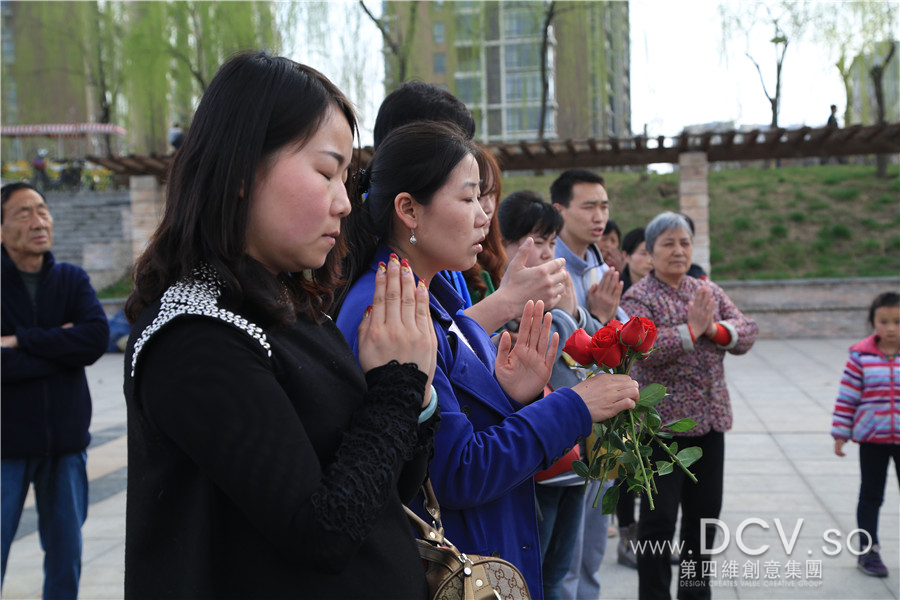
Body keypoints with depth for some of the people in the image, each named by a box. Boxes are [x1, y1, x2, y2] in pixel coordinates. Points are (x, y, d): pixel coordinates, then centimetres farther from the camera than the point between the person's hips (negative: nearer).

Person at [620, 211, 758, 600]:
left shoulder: (709, 291, 11)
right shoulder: (638, 297, -8)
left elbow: (747, 334, 2)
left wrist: (715, 329, -16)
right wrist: (691, 330, -22)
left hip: (709, 420, 6)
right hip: (662, 422, -6)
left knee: (704, 513, 15)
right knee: (659, 518, 0)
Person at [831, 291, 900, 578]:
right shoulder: (861, 356, -7)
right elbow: (847, 397, -3)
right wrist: (840, 433, -3)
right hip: (872, 438, -1)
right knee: (871, 495, 11)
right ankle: (867, 551, 22)